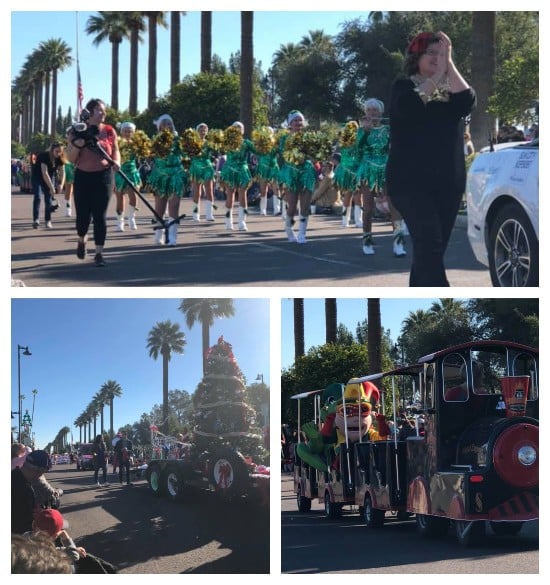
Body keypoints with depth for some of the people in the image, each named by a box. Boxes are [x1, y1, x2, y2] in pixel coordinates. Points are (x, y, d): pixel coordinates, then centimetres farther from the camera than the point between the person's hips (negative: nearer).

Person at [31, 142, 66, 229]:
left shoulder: (60, 159, -14)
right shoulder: (44, 156, -31)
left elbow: (62, 172, -12)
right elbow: (44, 173, -36)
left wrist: (61, 184, -29)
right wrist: (51, 187, -38)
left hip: (50, 176, 5)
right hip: (37, 176, -5)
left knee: (48, 198, -1)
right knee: (37, 196, -16)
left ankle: (48, 220, 3)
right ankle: (36, 219, -22)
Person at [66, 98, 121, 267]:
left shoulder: (109, 131, 3)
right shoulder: (77, 131, 0)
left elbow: (115, 151, 10)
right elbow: (71, 159, 1)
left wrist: (116, 162, -12)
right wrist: (77, 144, -18)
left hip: (103, 177, 0)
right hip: (82, 177, 0)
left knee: (100, 215, -5)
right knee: (83, 215, 3)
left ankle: (99, 253, -1)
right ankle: (82, 240, 35)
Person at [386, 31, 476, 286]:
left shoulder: (451, 90, 12)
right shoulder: (404, 87, 1)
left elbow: (467, 102, -10)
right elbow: (409, 108, -22)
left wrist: (449, 63, -14)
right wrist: (438, 73, -22)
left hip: (448, 183, 5)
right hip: (411, 181, -5)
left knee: (429, 251, 7)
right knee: (429, 246, -19)